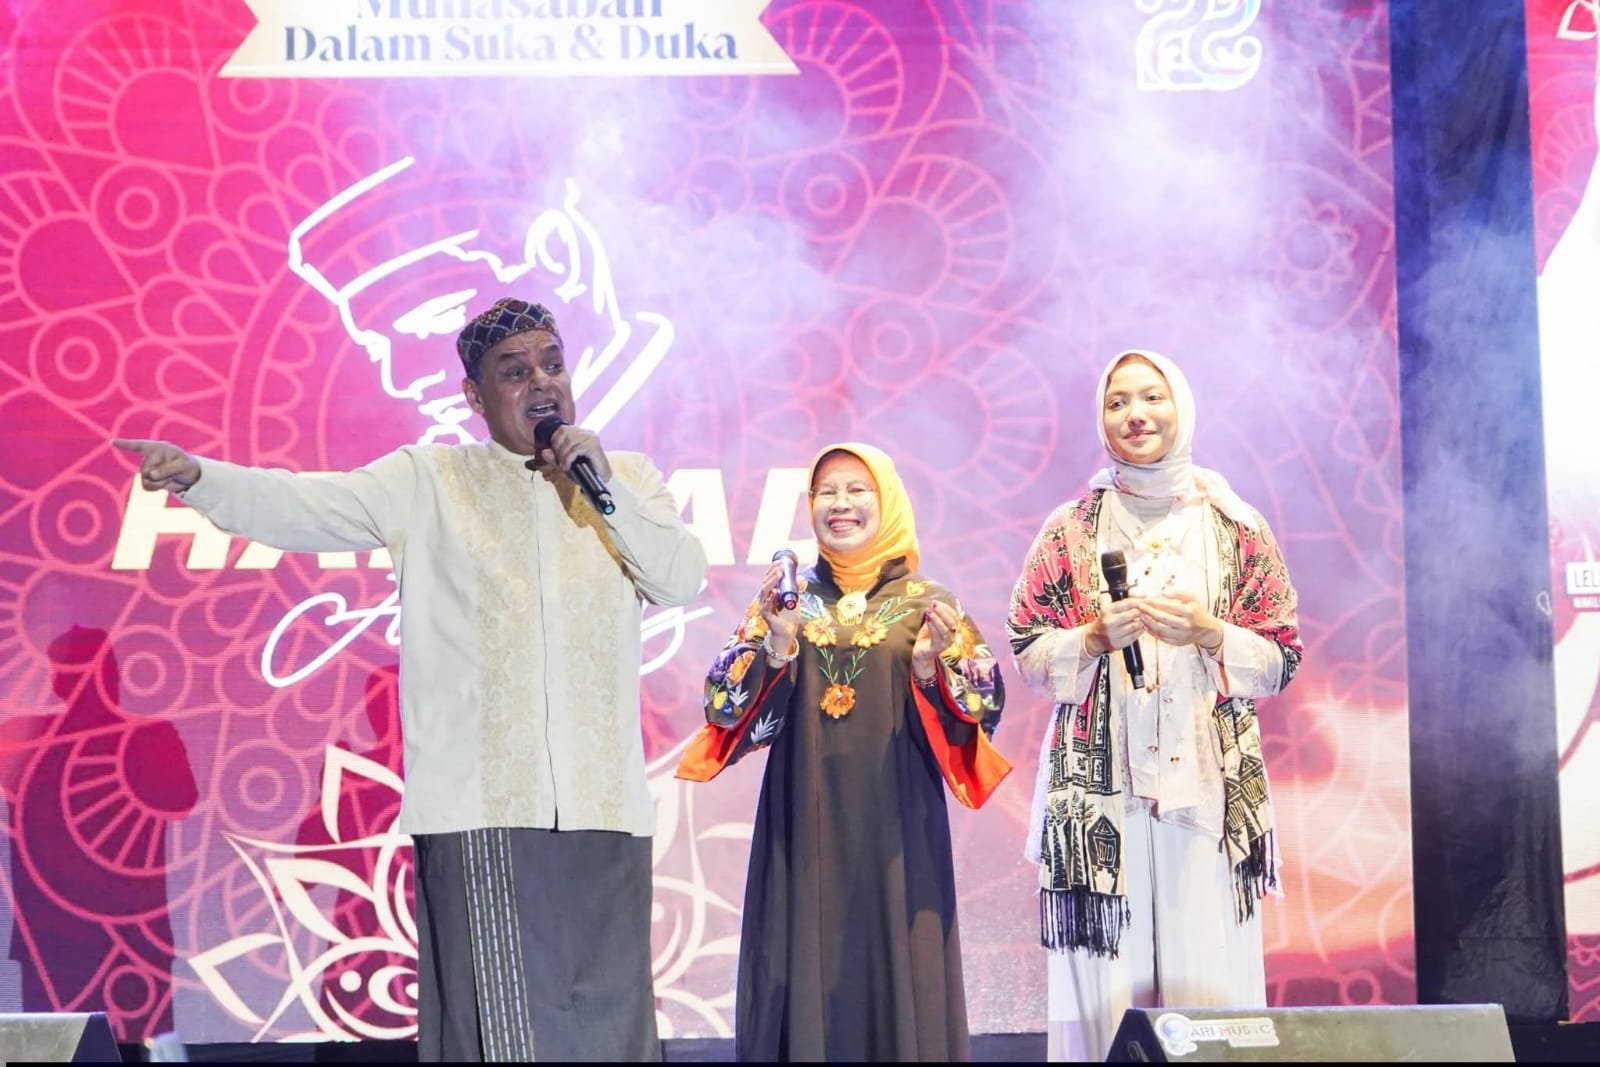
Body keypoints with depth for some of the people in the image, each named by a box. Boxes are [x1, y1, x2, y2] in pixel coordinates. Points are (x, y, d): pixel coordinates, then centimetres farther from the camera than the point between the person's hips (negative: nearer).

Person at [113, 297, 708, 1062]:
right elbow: (307, 507, -7)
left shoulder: (627, 480, 15)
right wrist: (196, 477, -22)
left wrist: (605, 487, -5)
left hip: (603, 805, 3)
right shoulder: (430, 482, 6)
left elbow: (682, 580, 3)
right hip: (480, 808, -2)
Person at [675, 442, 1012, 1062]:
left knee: (898, 971, 0)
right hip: (804, 821, 1)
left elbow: (980, 710, -1)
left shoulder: (927, 604, 5)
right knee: (805, 969, 1)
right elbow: (728, 707, 1)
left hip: (894, 824, -1)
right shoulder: (787, 599, 8)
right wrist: (775, 645, -14)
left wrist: (930, 668, -18)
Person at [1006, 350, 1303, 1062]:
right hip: (1099, 789, 0)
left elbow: (1280, 662, 7)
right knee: (1104, 982, -5)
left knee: (1208, 974, -5)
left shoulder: (1235, 528, 7)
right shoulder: (1071, 530, 8)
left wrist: (1209, 634, -10)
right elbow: (1029, 658, 7)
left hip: (1209, 786, 0)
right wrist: (1095, 638, -11)